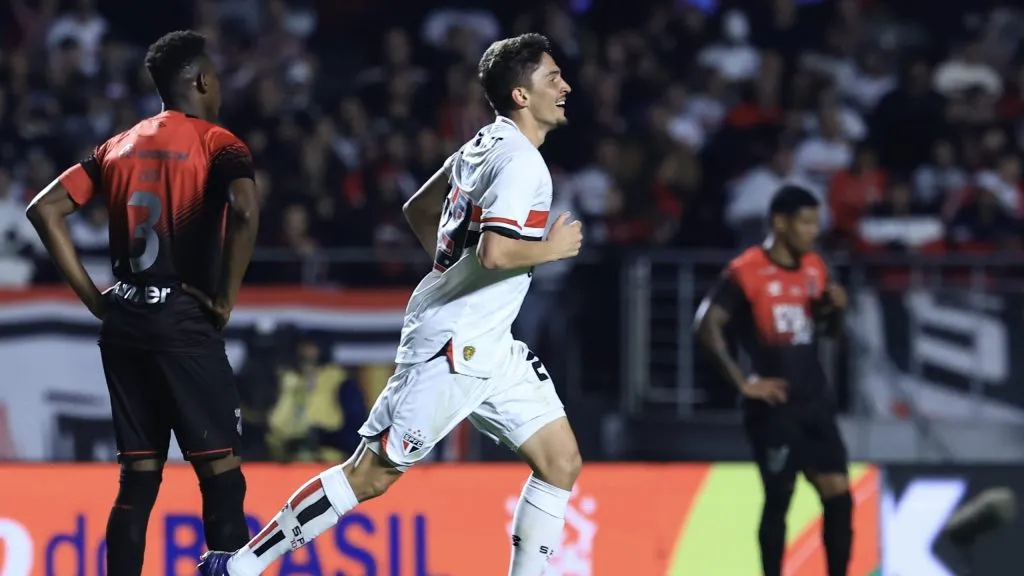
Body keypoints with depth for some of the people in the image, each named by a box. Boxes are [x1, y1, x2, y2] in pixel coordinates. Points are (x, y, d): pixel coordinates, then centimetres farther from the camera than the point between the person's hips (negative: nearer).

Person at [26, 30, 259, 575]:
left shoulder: (119, 146, 15)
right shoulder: (217, 143, -3)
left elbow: (45, 208, 10)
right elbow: (245, 212, -22)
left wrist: (92, 297, 9)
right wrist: (226, 298, -10)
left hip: (123, 321, 6)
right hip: (183, 320, -6)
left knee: (137, 477, 10)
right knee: (221, 472, -4)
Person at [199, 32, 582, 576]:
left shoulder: (485, 145, 13)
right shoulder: (522, 163, -16)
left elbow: (418, 210, 24)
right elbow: (496, 251, -30)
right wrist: (552, 248, -14)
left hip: (488, 347, 10)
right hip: (451, 347, -10)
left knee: (561, 461, 4)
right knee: (372, 474, -4)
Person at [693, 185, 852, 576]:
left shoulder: (815, 268, 9)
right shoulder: (747, 272, -12)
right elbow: (707, 327, -18)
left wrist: (835, 308, -2)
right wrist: (744, 383, -18)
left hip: (815, 399, 6)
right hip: (774, 404, -6)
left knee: (838, 494, 0)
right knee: (778, 498, -1)